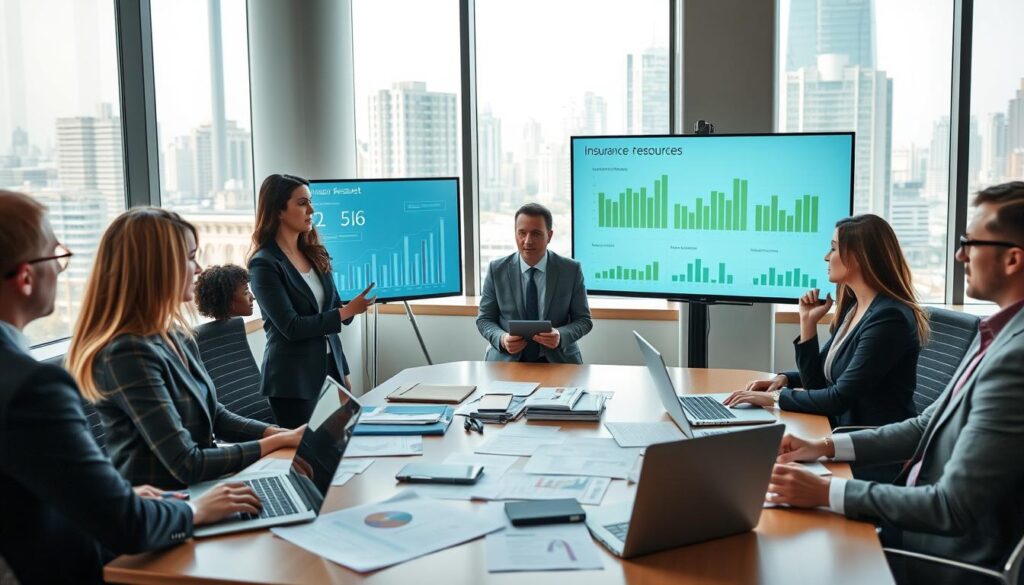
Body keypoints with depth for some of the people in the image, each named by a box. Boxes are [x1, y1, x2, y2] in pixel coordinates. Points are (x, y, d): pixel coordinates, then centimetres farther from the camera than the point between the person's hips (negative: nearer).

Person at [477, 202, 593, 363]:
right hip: (507, 360, 0)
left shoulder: (571, 270, 0)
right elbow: (484, 319, 7)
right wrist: (502, 339, -14)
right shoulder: (497, 270, 2)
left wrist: (561, 336, -16)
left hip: (557, 360, 1)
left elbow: (583, 320, 4)